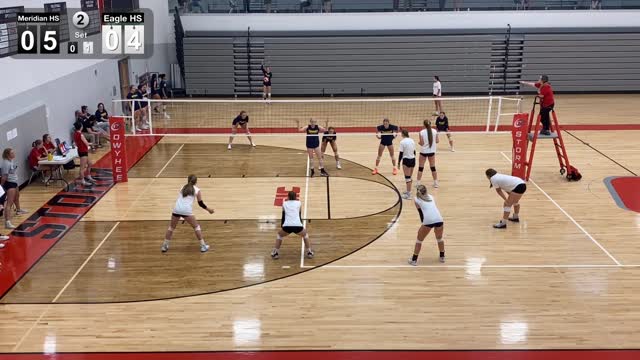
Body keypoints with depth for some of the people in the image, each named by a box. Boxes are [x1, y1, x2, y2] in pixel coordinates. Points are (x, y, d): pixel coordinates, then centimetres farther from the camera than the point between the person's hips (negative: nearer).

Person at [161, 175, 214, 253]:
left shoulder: (183, 187, 22)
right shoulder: (197, 190, 12)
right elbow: (201, 204, 14)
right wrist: (209, 209, 27)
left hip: (176, 209, 3)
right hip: (187, 210, -3)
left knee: (171, 227, 23)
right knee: (196, 227, 14)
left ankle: (164, 246, 24)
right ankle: (203, 246, 12)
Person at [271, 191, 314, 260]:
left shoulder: (284, 203, 20)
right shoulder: (298, 203, 20)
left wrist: (281, 226, 41)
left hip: (287, 226, 0)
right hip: (298, 226, 0)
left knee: (279, 235, 31)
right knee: (305, 234, 32)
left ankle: (275, 253, 23)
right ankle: (309, 252, 25)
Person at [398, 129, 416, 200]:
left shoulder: (402, 142, -13)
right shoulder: (412, 140, 6)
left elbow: (401, 153, -13)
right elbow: (414, 151, 11)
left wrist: (399, 162, -5)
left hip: (406, 160, -6)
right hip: (413, 160, 6)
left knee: (407, 178, -3)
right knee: (409, 177, 19)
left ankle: (408, 194, -3)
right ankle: (408, 191, 31)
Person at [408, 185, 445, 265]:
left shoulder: (417, 199, 16)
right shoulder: (430, 197, 26)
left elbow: (420, 213, 16)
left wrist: (422, 222, 25)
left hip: (428, 221, -3)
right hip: (439, 219, 3)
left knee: (419, 240, 16)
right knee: (439, 238, 30)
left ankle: (414, 260, 19)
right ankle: (442, 257, 39)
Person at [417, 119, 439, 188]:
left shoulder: (422, 132, -15)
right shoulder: (434, 131, -6)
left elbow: (421, 143, -13)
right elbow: (437, 141, 0)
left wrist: (419, 142, 9)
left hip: (423, 152, -3)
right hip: (432, 152, 3)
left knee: (420, 168, 8)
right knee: (433, 167, 15)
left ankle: (418, 183, 9)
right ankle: (435, 183, 20)